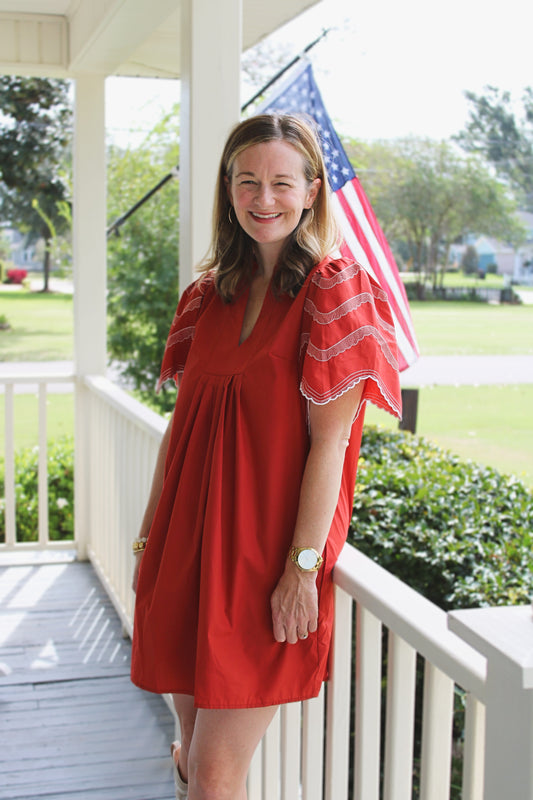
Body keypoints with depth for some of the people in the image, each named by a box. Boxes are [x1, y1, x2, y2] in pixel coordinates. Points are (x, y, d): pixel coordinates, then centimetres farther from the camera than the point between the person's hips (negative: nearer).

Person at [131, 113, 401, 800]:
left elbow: (329, 441, -12)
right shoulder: (208, 295, 10)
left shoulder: (333, 292, -7)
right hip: (191, 541, 6)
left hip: (268, 552, -5)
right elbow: (180, 425, 13)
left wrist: (303, 567, -16)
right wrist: (150, 539, 12)